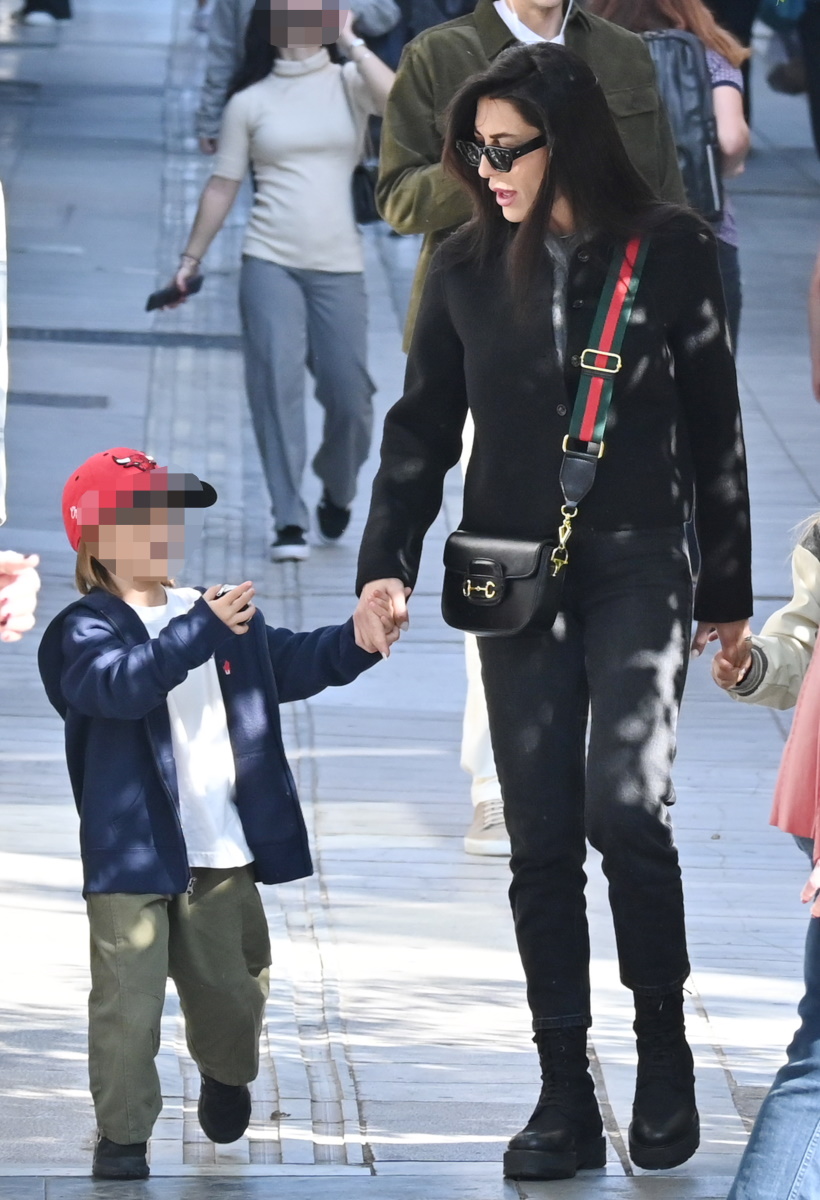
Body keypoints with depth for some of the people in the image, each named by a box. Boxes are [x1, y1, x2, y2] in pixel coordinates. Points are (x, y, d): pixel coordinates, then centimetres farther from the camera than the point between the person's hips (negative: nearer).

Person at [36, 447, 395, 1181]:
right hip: (133, 852, -5)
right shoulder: (88, 630, -10)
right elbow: (119, 683, -30)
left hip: (224, 850, 5)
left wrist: (356, 643, -11)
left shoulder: (224, 619, 11)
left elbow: (291, 664, 8)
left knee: (232, 989, 17)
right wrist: (202, 630, -38)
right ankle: (123, 1134, 5)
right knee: (129, 1000, -6)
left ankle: (227, 1073, 46)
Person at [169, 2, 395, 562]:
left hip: (339, 267, 0)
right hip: (270, 263, 0)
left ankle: (337, 492, 30)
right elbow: (223, 185, 11)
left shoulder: (349, 84, 6)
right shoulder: (250, 102, 7)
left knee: (350, 396, 1)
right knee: (277, 384, -12)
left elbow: (396, 102, -16)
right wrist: (192, 259, 10)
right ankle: (290, 523, -10)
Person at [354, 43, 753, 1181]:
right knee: (541, 840, 1)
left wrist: (729, 594, 6)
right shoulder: (468, 267, 3)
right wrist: (387, 564, -4)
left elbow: (714, 428, 3)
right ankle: (565, 1097, 6)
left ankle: (664, 1044, 4)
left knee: (625, 808, -17)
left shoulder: (670, 251, -3)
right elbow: (421, 429, 8)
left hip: (639, 566, -3)